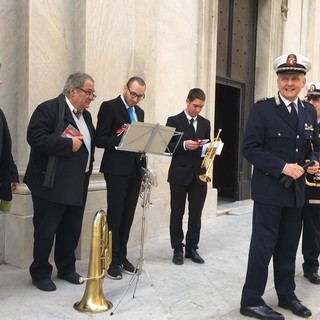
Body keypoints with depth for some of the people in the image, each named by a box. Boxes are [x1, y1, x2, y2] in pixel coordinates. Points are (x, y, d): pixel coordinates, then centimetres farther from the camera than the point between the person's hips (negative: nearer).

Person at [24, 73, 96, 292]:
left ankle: (66, 268, 30)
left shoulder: (86, 115, 15)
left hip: (78, 185, 8)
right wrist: (68, 144, -21)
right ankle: (40, 273, 19)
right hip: (52, 184, -7)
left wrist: (87, 169, 7)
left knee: (72, 230, 14)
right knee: (46, 231, 3)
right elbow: (35, 137, -22)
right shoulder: (48, 109, -11)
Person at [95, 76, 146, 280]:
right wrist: (120, 139, -25)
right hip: (117, 169, -6)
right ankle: (112, 261, 7)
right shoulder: (109, 107, -4)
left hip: (135, 169, 6)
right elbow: (100, 140, -10)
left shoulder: (140, 112, 16)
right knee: (115, 215, -2)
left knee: (128, 215, 9)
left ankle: (122, 257, 19)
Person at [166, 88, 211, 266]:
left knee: (196, 214, 6)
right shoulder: (174, 121, -1)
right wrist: (184, 145, -19)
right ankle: (178, 249, 15)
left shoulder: (205, 123, 12)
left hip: (199, 175, 4)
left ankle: (192, 248, 18)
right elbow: (167, 146, -5)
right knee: (177, 214, 5)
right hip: (180, 174, -3)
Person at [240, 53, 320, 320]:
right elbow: (250, 148, -13)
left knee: (288, 247, 15)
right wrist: (282, 167, -20)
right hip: (269, 190, -5)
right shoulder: (262, 109, -8)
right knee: (263, 247, 0)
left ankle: (287, 295, 31)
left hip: (297, 191, 6)